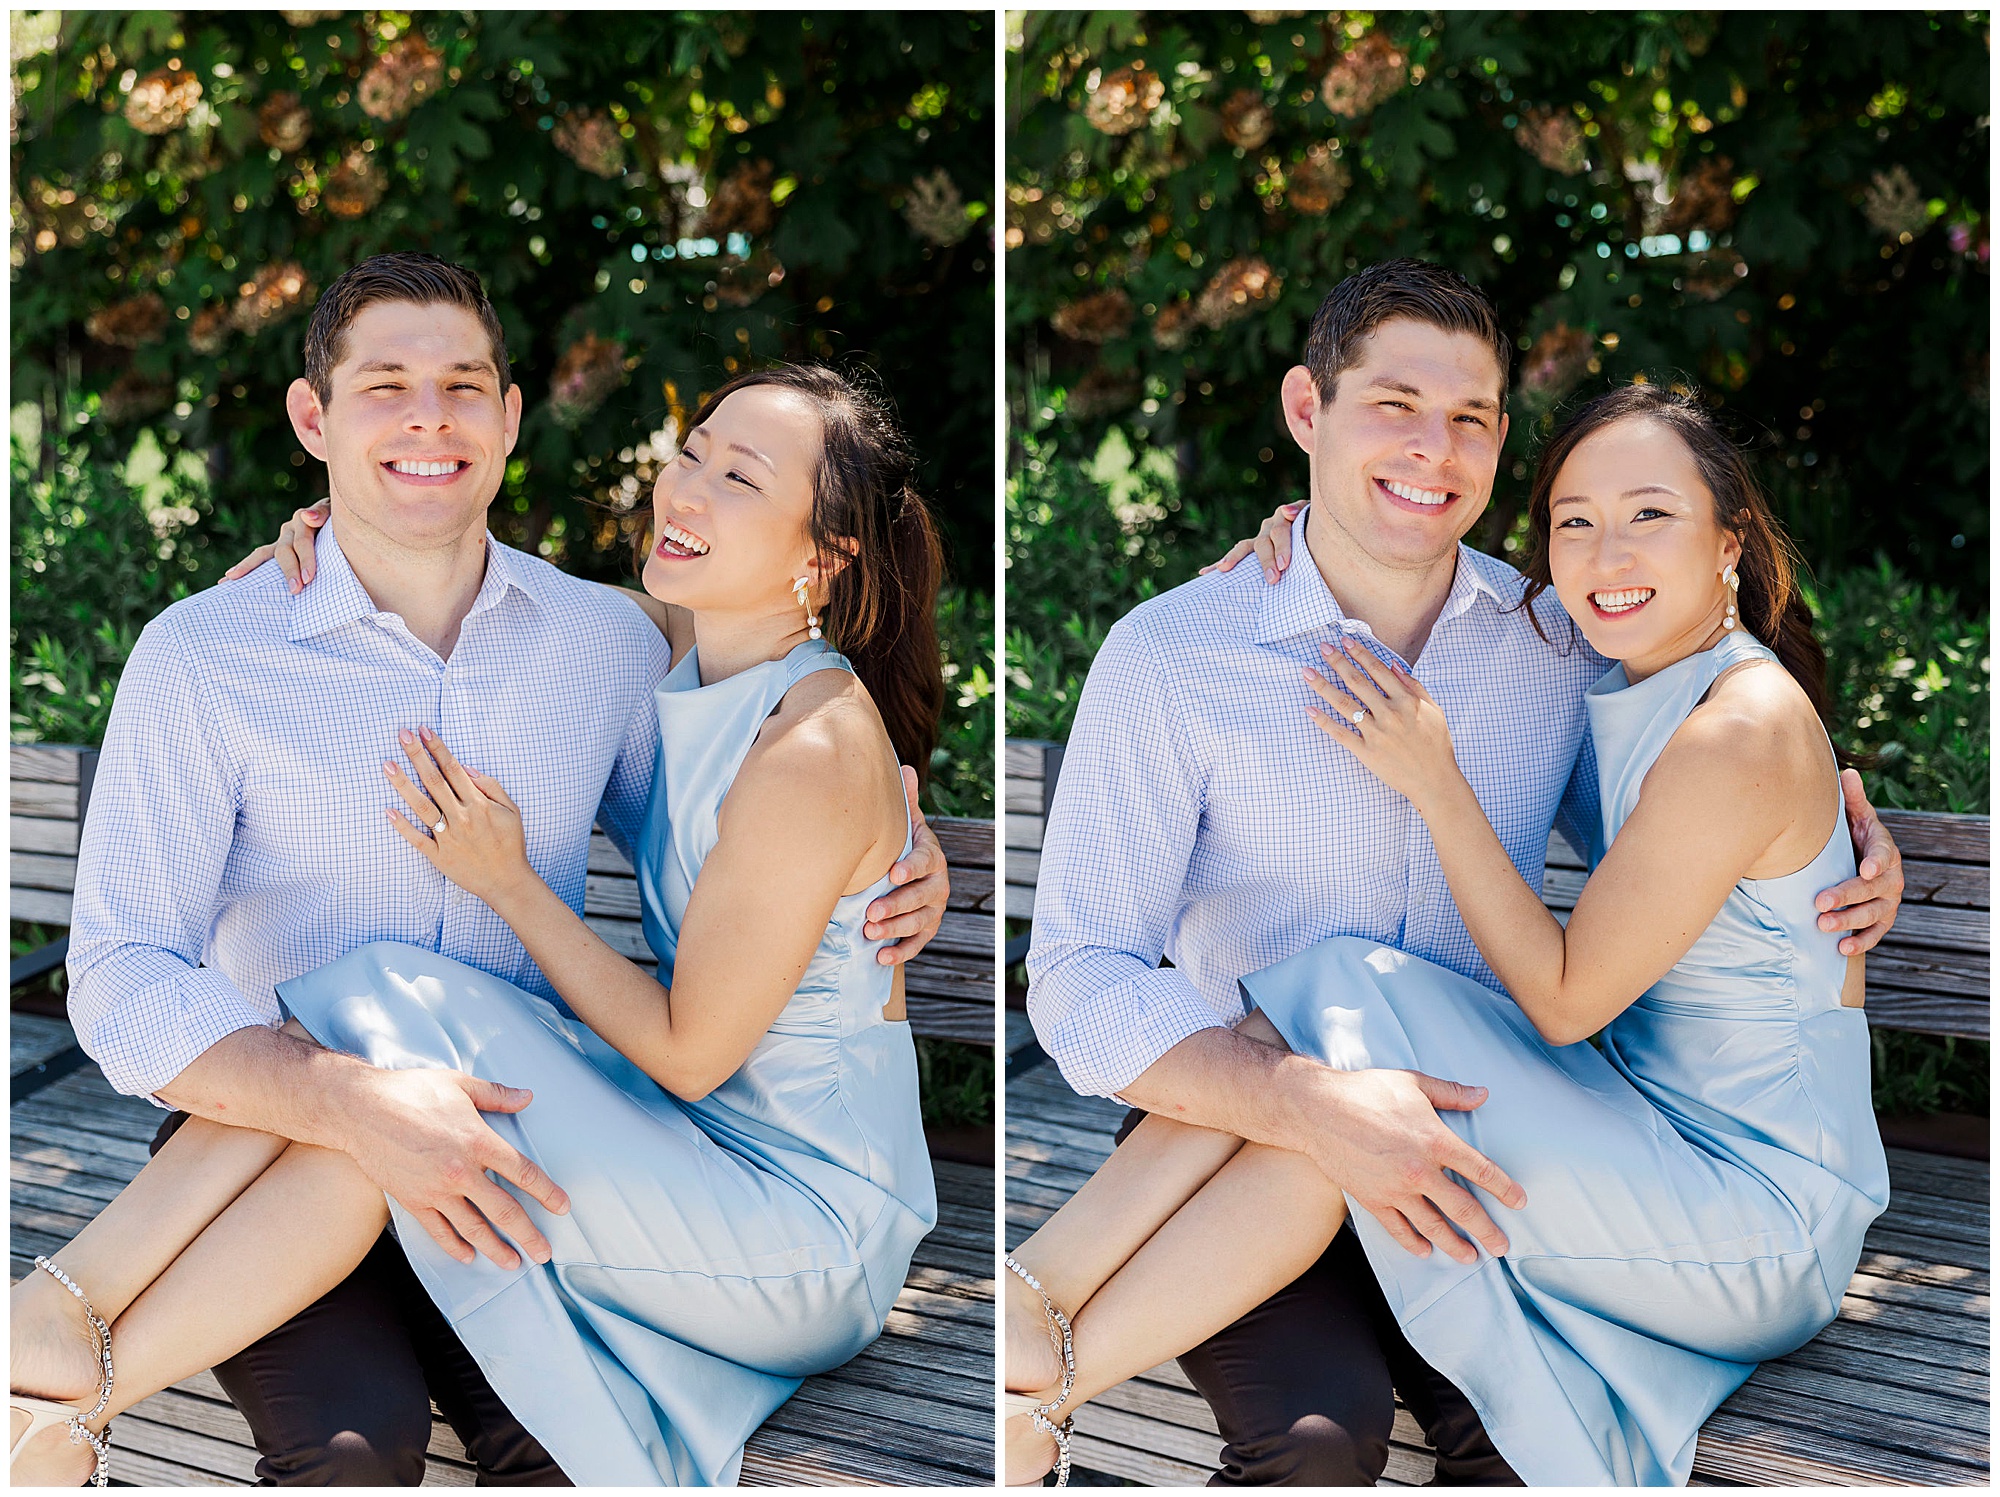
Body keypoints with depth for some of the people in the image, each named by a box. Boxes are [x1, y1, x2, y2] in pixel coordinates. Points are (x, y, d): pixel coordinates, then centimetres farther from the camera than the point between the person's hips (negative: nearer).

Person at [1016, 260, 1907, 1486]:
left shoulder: (1557, 642, 3)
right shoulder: (1171, 658, -10)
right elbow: (1085, 984, -14)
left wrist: (1853, 875, -3)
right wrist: (1314, 1106, -30)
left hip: (1462, 1144, 4)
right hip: (1237, 1144, -4)